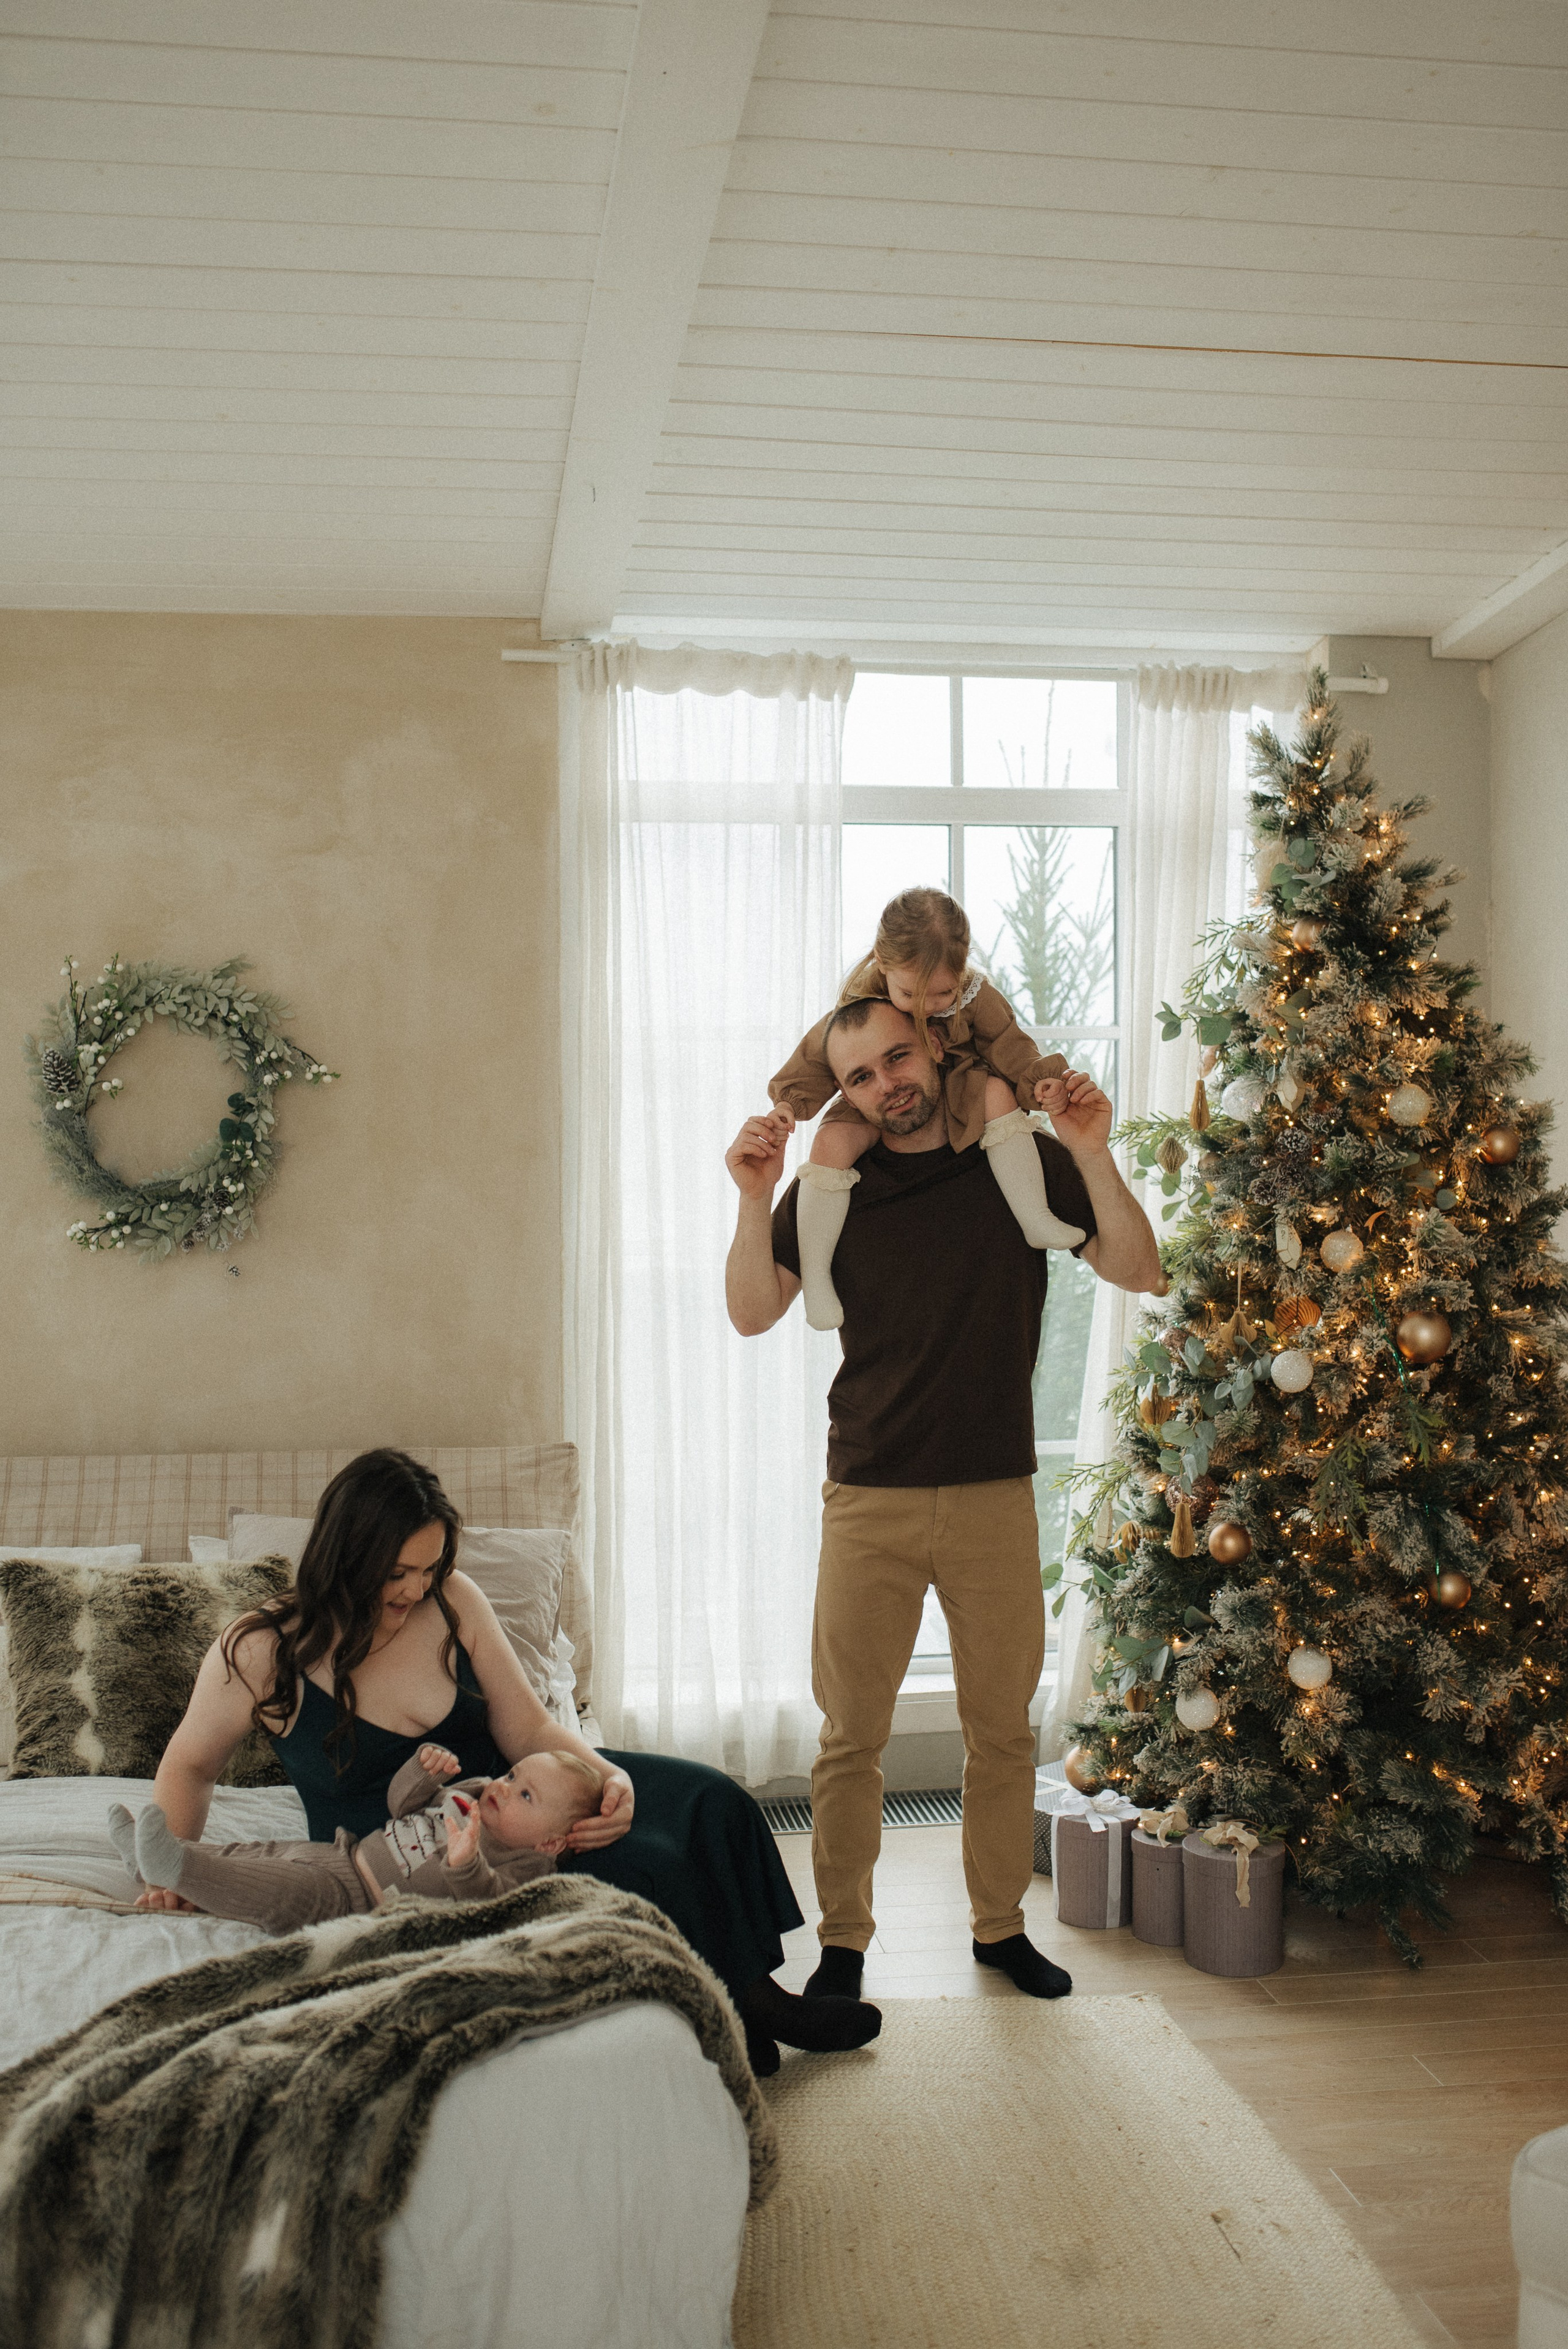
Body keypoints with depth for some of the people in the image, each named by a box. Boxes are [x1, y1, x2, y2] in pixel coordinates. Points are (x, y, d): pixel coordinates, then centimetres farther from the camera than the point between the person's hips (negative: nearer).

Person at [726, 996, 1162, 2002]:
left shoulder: (1025, 1162, 0)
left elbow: (1139, 1273, -6)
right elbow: (754, 1314, -3)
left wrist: (1093, 1157, -18)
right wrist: (757, 1201, -17)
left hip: (995, 1500, 1)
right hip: (869, 1502, 0)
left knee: (1004, 1727, 12)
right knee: (852, 1736, 4)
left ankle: (1001, 1923, 29)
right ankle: (844, 1939, 19)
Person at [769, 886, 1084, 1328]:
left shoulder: (975, 997, -16)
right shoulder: (859, 1002, -18)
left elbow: (1008, 1043, -5)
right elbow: (818, 1057, -8)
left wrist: (1038, 1080, -21)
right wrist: (788, 1102, -20)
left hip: (953, 1097, 1)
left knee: (998, 1093, -30)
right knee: (831, 1142, -28)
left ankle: (1035, 1218, -26)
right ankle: (814, 1275, -22)